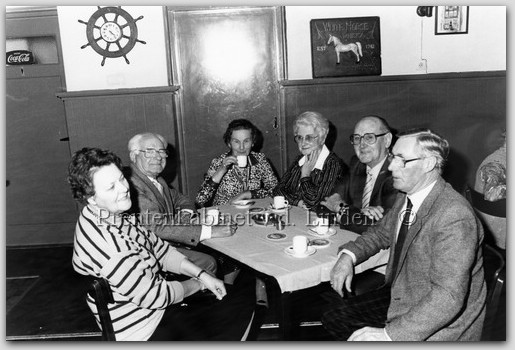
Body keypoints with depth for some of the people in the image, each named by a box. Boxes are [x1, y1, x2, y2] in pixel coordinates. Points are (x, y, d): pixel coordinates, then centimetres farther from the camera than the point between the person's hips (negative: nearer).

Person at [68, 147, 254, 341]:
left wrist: (202, 275, -1)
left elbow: (160, 249, 8)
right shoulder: (101, 240, -31)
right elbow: (153, 296, -26)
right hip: (145, 331, -9)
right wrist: (197, 284, -8)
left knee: (243, 299, 12)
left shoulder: (116, 216, -1)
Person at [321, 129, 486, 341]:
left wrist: (390, 334, -33)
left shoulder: (454, 218, -28)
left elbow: (448, 297, -31)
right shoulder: (406, 196, -1)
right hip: (398, 296, 8)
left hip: (437, 326, -7)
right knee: (333, 318, 5)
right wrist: (348, 255, -3)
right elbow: (381, 233, 15)